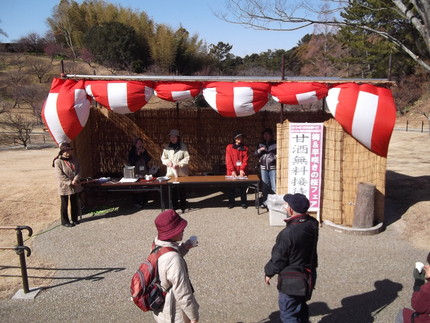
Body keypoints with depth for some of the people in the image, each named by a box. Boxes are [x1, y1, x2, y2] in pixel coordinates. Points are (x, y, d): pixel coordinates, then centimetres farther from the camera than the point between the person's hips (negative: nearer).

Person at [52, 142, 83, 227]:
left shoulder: (74, 159, 4)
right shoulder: (58, 162, -13)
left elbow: (79, 170, -1)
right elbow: (60, 175, -18)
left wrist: (75, 180, -17)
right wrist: (70, 182, -20)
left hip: (75, 186, 5)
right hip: (64, 187, -5)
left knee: (74, 203, 15)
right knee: (65, 205, 7)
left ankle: (74, 219, 30)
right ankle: (65, 221, 20)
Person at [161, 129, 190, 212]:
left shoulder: (183, 146, -2)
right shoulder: (167, 147, 6)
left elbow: (187, 158, -3)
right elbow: (163, 158, 11)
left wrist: (179, 164, -14)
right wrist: (168, 162, -9)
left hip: (181, 172, -2)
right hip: (171, 172, 2)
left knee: (181, 189, 1)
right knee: (172, 190, 5)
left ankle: (183, 205, 15)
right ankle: (174, 205, 19)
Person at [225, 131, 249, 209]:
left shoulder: (245, 148, 8)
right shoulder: (229, 147, 1)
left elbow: (245, 160, -2)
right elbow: (228, 160, -6)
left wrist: (242, 169, -17)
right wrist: (232, 171, -17)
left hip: (242, 171, 1)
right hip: (232, 172, -1)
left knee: (243, 187, 6)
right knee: (231, 187, 5)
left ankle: (243, 202, 17)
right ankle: (231, 202, 16)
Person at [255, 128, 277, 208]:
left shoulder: (275, 143, -2)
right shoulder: (260, 144, 10)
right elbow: (255, 154, 10)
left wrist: (276, 156, -16)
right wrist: (259, 150, -9)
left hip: (273, 167, -4)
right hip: (263, 167, 4)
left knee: (274, 186, -4)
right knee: (265, 185, 11)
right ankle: (264, 202, 19)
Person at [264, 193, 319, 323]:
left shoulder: (288, 233, -30)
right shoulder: (312, 224, -10)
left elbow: (278, 258, -18)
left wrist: (269, 272, 0)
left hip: (291, 281, -7)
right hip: (308, 276, 8)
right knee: (301, 308, 27)